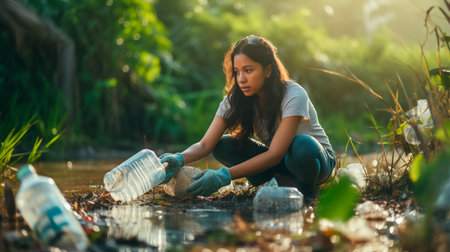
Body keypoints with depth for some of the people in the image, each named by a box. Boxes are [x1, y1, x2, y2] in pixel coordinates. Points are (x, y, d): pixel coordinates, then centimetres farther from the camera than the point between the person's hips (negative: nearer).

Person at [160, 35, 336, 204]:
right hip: (276, 162, 5)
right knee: (223, 145, -18)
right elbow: (206, 144, -18)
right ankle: (284, 182, -12)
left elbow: (275, 154, -35)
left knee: (302, 144, -39)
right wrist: (180, 159, -41)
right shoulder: (235, 99, -11)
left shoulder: (294, 96, -27)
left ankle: (307, 189, -9)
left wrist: (225, 175, -44)